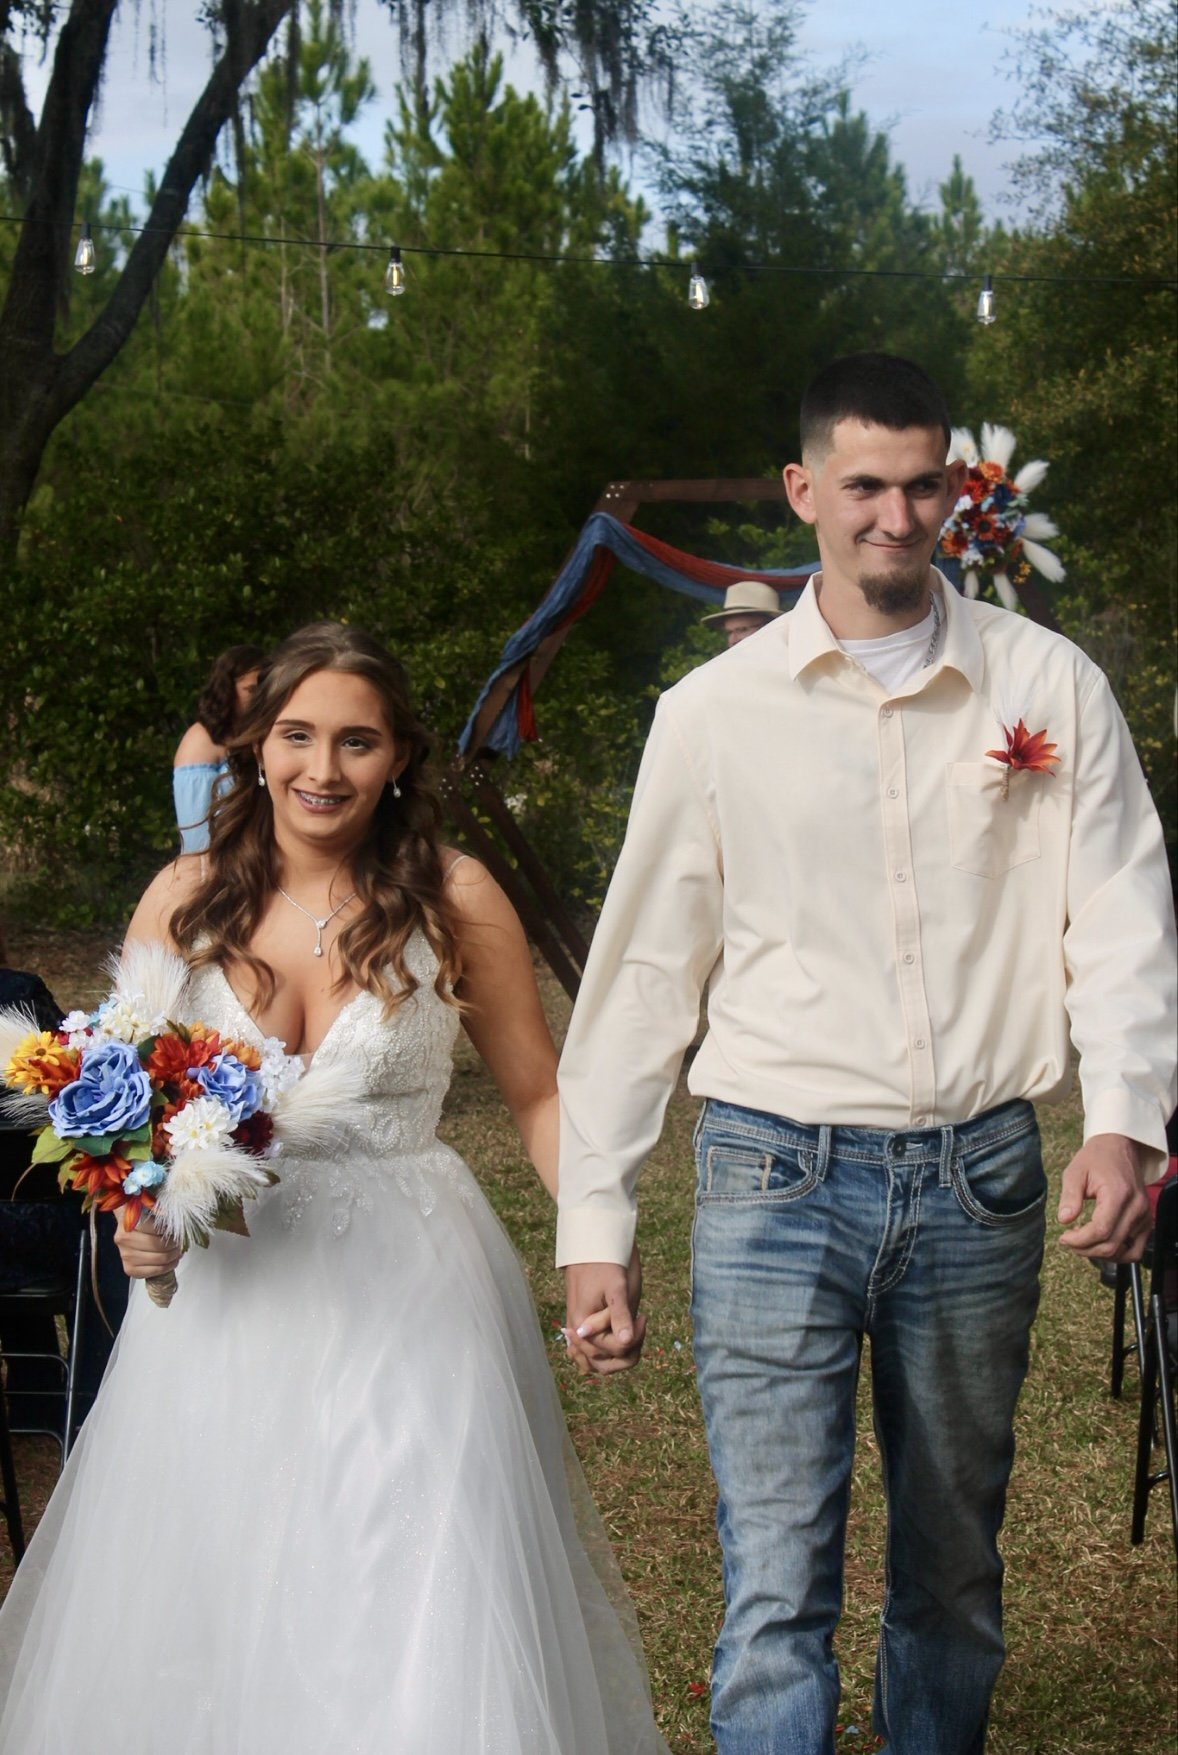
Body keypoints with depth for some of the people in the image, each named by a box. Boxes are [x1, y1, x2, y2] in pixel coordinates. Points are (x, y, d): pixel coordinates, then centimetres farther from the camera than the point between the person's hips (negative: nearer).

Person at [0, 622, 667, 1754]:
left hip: (406, 1296, -2)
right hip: (225, 1292, 2)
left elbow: (537, 1096, 1)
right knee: (207, 1613, 10)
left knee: (416, 1620, -3)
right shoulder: (185, 900, 2)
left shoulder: (454, 898, -4)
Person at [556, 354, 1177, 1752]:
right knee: (778, 1591, -6)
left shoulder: (1051, 687, 3)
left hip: (981, 1177, 2)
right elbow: (642, 974, 4)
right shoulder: (715, 713, 0)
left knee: (954, 1568, 17)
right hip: (777, 1177, -1)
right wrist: (593, 1224, 1)